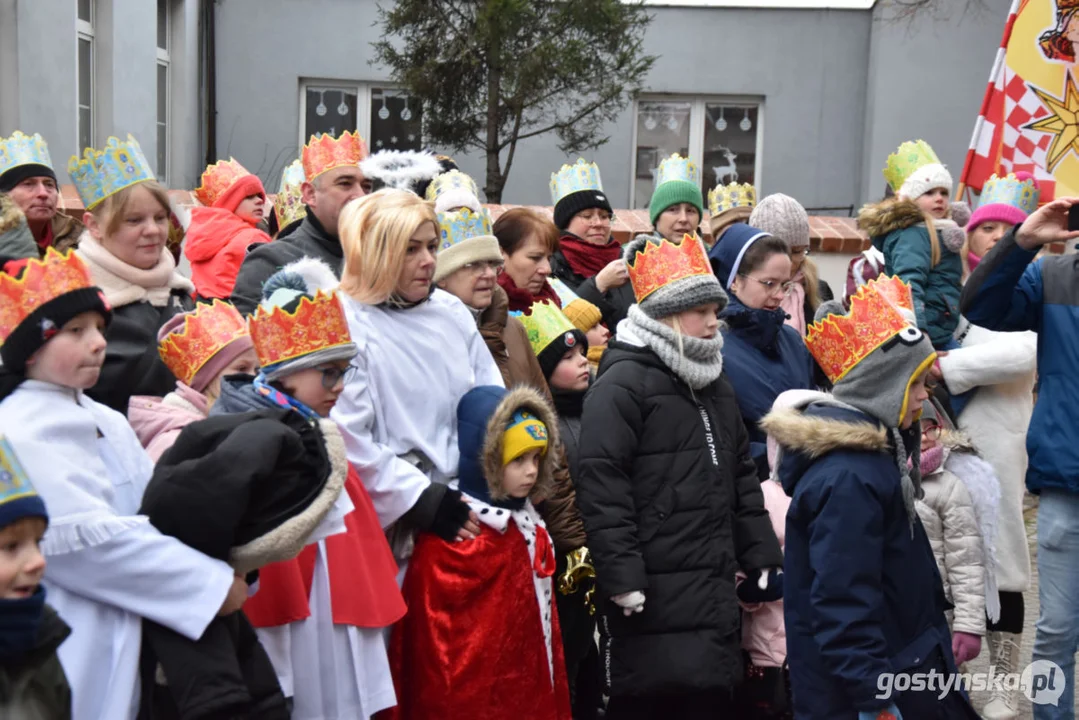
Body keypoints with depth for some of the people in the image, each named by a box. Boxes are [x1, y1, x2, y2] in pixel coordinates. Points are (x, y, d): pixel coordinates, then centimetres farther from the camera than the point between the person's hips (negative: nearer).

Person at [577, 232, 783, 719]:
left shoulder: (714, 385, 18)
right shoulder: (622, 384, -10)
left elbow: (742, 478, 24)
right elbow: (602, 487, -17)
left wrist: (763, 558, 19)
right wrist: (622, 577, -21)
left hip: (713, 592, 8)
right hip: (653, 598, -8)